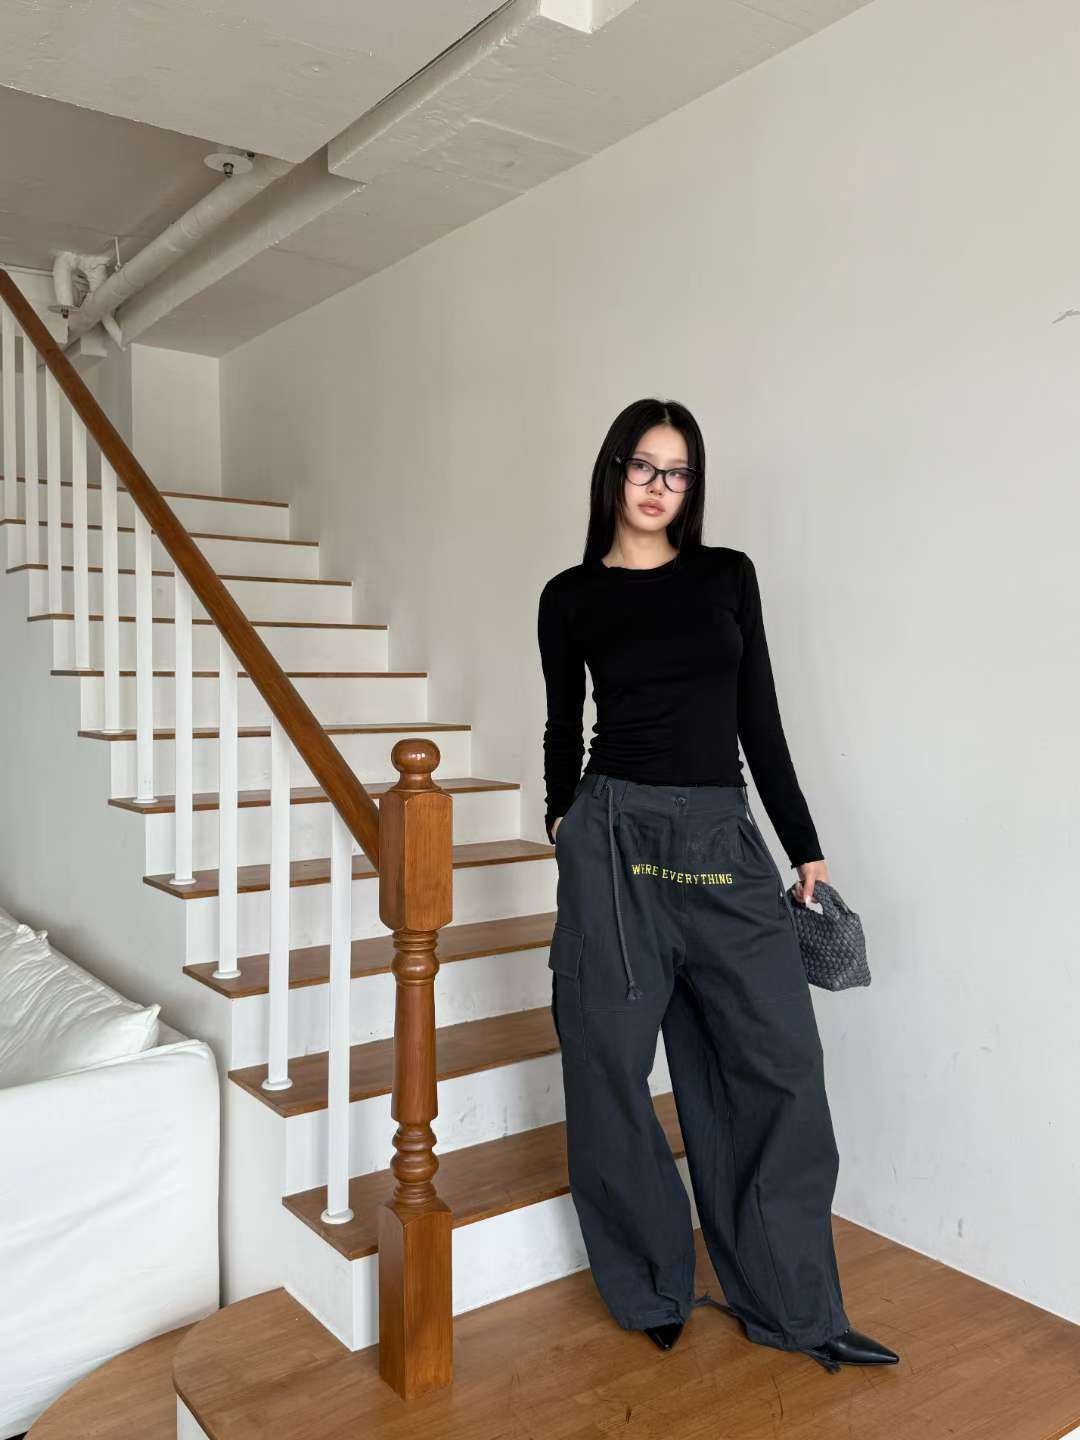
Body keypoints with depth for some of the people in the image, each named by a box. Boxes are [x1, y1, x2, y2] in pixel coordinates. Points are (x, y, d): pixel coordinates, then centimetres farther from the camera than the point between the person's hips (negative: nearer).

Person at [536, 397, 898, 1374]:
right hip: (617, 835, -1)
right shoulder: (571, 596, 6)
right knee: (612, 1063, 4)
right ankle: (651, 1291, 25)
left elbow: (760, 719, 9)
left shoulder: (728, 576, 9)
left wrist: (805, 847, 7)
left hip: (725, 838, 2)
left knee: (779, 1064, 1)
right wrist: (564, 820, 12)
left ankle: (791, 1306, 19)